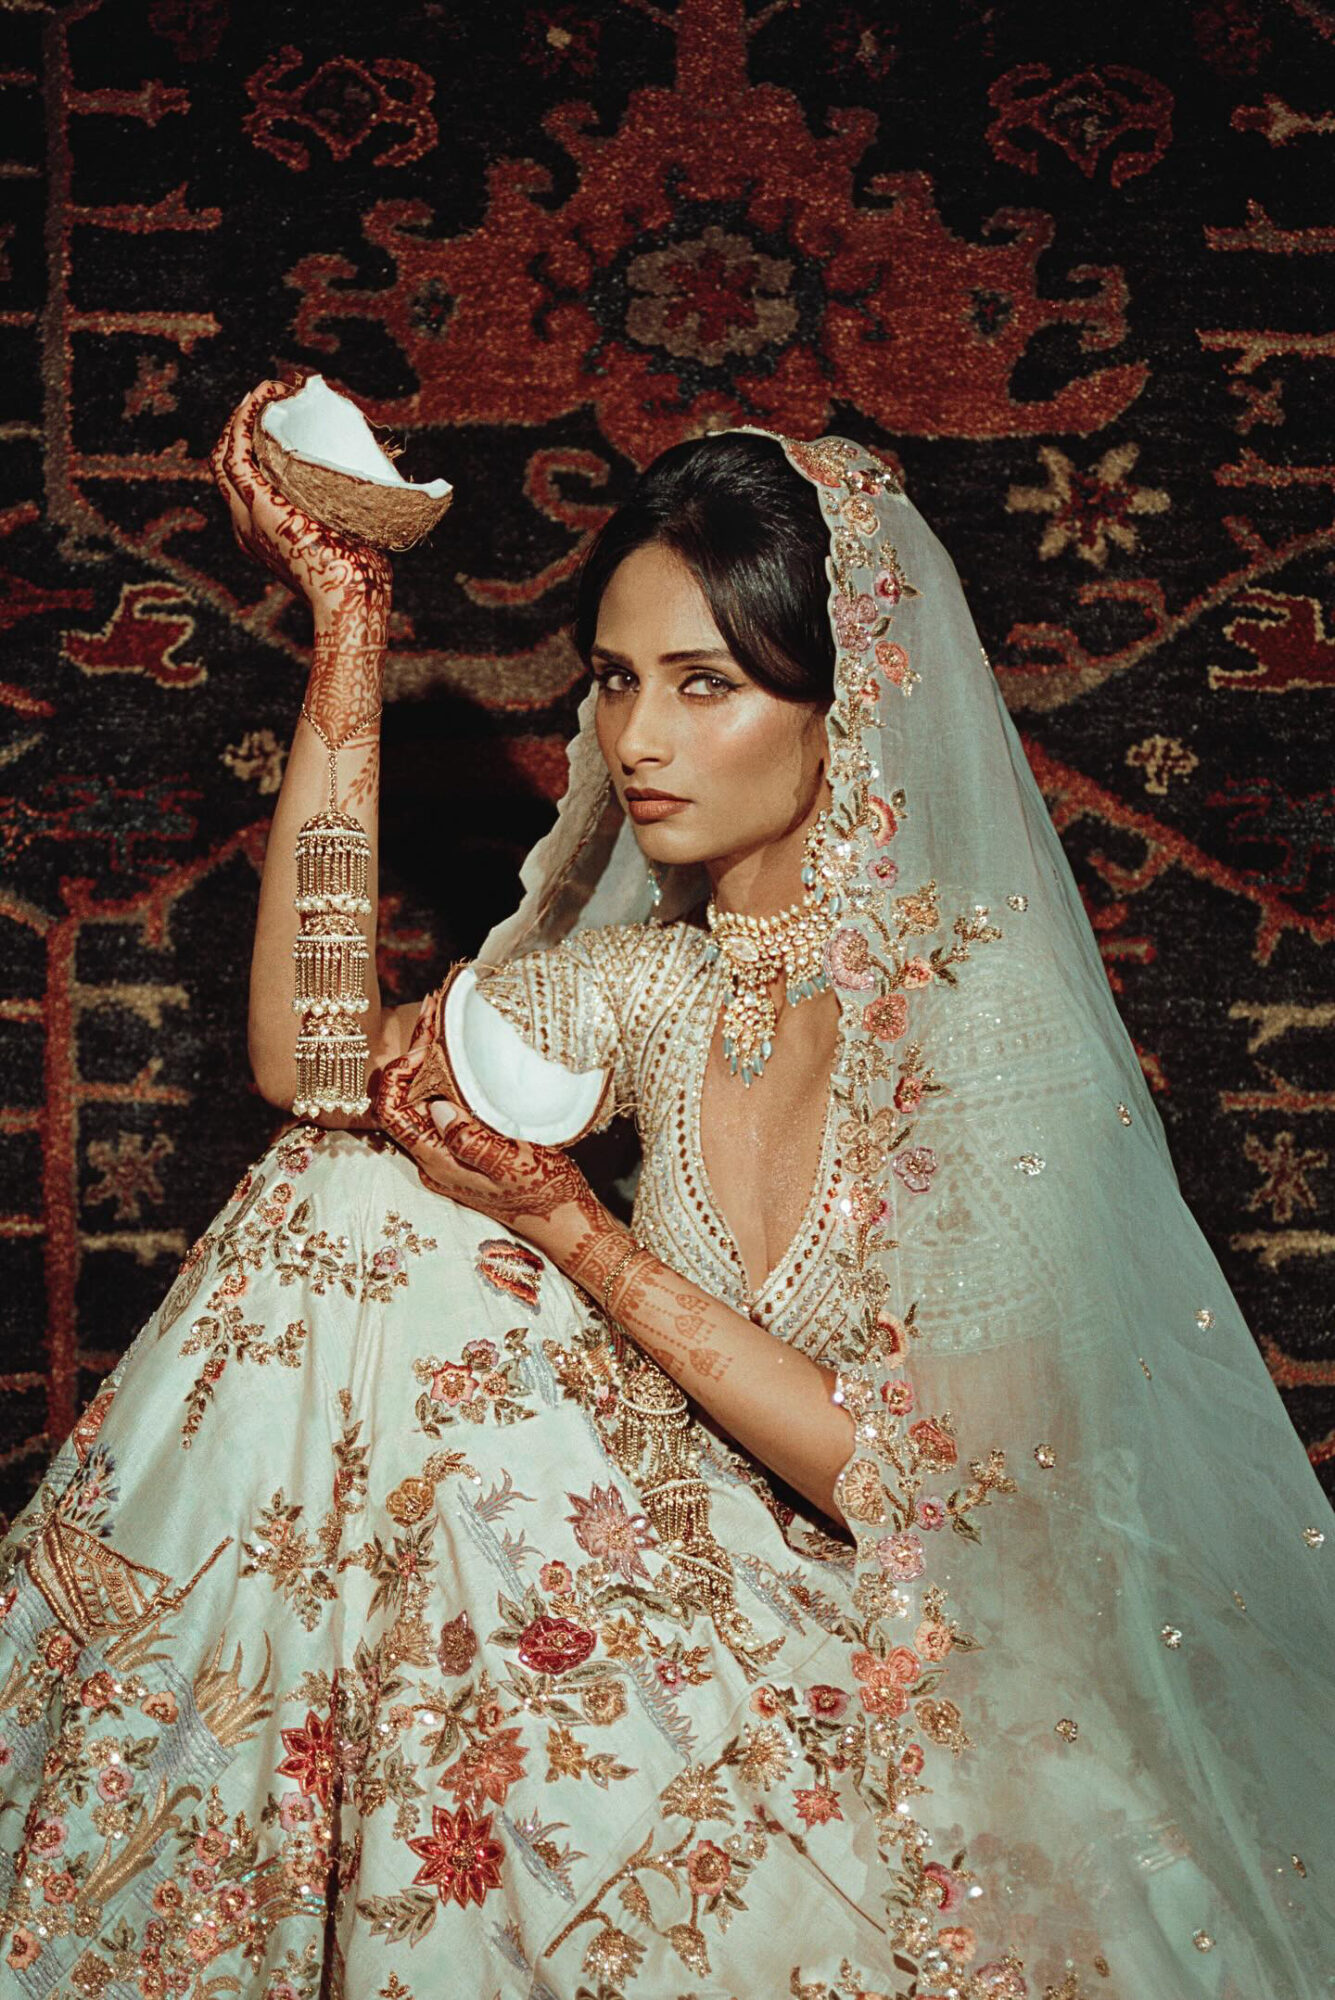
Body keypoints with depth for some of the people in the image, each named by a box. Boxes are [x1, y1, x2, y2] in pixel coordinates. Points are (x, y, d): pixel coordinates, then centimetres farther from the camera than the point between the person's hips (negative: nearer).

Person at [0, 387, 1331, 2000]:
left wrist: (574, 1232, -22)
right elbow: (315, 1055, -10)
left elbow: (941, 1479, -18)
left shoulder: (979, 1003, -17)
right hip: (708, 1610, 6)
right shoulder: (662, 987, 1)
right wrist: (346, 626, -10)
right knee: (363, 1197, -10)